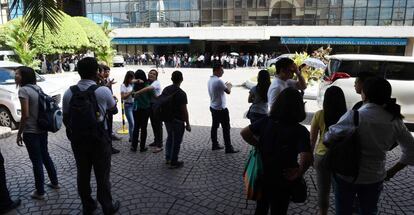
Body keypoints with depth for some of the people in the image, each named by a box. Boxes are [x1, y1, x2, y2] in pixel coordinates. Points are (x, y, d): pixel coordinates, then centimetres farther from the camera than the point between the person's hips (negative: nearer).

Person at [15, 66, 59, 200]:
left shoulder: (23, 90, -16)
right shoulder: (37, 88, 8)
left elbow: (25, 115, -20)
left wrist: (19, 133, -10)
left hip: (31, 132, -8)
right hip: (43, 129, 8)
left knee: (37, 161, 3)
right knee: (45, 156, 21)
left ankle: (40, 192, 17)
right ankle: (54, 182, 33)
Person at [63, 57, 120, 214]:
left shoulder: (69, 93, -4)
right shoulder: (103, 91, -15)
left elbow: (65, 119, 5)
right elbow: (113, 108, 5)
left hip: (77, 140, 4)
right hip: (99, 140, -3)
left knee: (83, 174, 17)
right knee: (102, 175, 10)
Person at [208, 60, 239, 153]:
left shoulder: (210, 80, 6)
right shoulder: (218, 81, -23)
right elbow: (228, 91, -14)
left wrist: (225, 85, 12)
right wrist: (229, 86, 5)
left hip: (213, 107, 9)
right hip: (221, 109, -9)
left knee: (214, 126, 14)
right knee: (226, 128, -1)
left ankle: (215, 145, 23)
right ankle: (228, 148, 5)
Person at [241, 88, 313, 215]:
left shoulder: (266, 121, -11)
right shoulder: (300, 131, -21)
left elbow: (244, 133, -8)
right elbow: (307, 158, -33)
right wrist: (299, 173, -17)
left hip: (262, 174, 3)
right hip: (282, 180, -3)